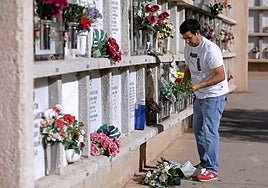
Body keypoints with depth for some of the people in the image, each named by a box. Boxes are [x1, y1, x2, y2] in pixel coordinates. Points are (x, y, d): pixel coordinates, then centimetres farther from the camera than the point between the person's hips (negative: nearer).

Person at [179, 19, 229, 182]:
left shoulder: (211, 49, -22)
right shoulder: (188, 48, 5)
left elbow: (220, 76, -24)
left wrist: (198, 86, -27)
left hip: (214, 96, -9)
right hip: (200, 96, 9)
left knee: (210, 132, -10)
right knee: (198, 130, 16)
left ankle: (212, 170, -5)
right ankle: (204, 163, 29)